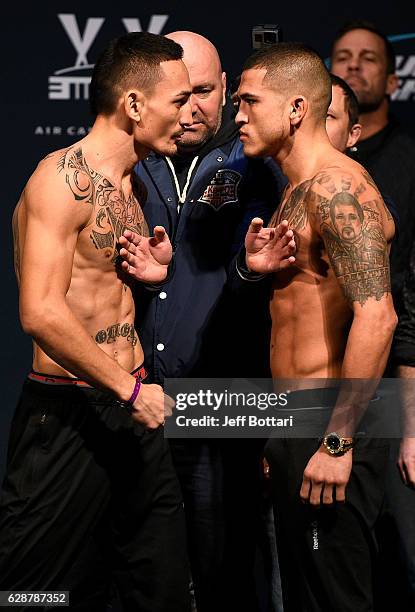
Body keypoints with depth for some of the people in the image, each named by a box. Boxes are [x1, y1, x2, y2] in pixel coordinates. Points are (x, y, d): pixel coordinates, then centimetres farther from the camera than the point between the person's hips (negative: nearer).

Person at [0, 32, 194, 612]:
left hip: (133, 411, 8)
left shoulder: (132, 184, 15)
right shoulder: (63, 177, -13)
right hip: (69, 414, -8)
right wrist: (130, 388, -17)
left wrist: (154, 273, 6)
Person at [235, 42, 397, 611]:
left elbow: (376, 316, -24)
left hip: (326, 417, -11)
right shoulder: (299, 190, 18)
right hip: (298, 417, 11)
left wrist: (337, 442, -25)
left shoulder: (335, 185, -15)